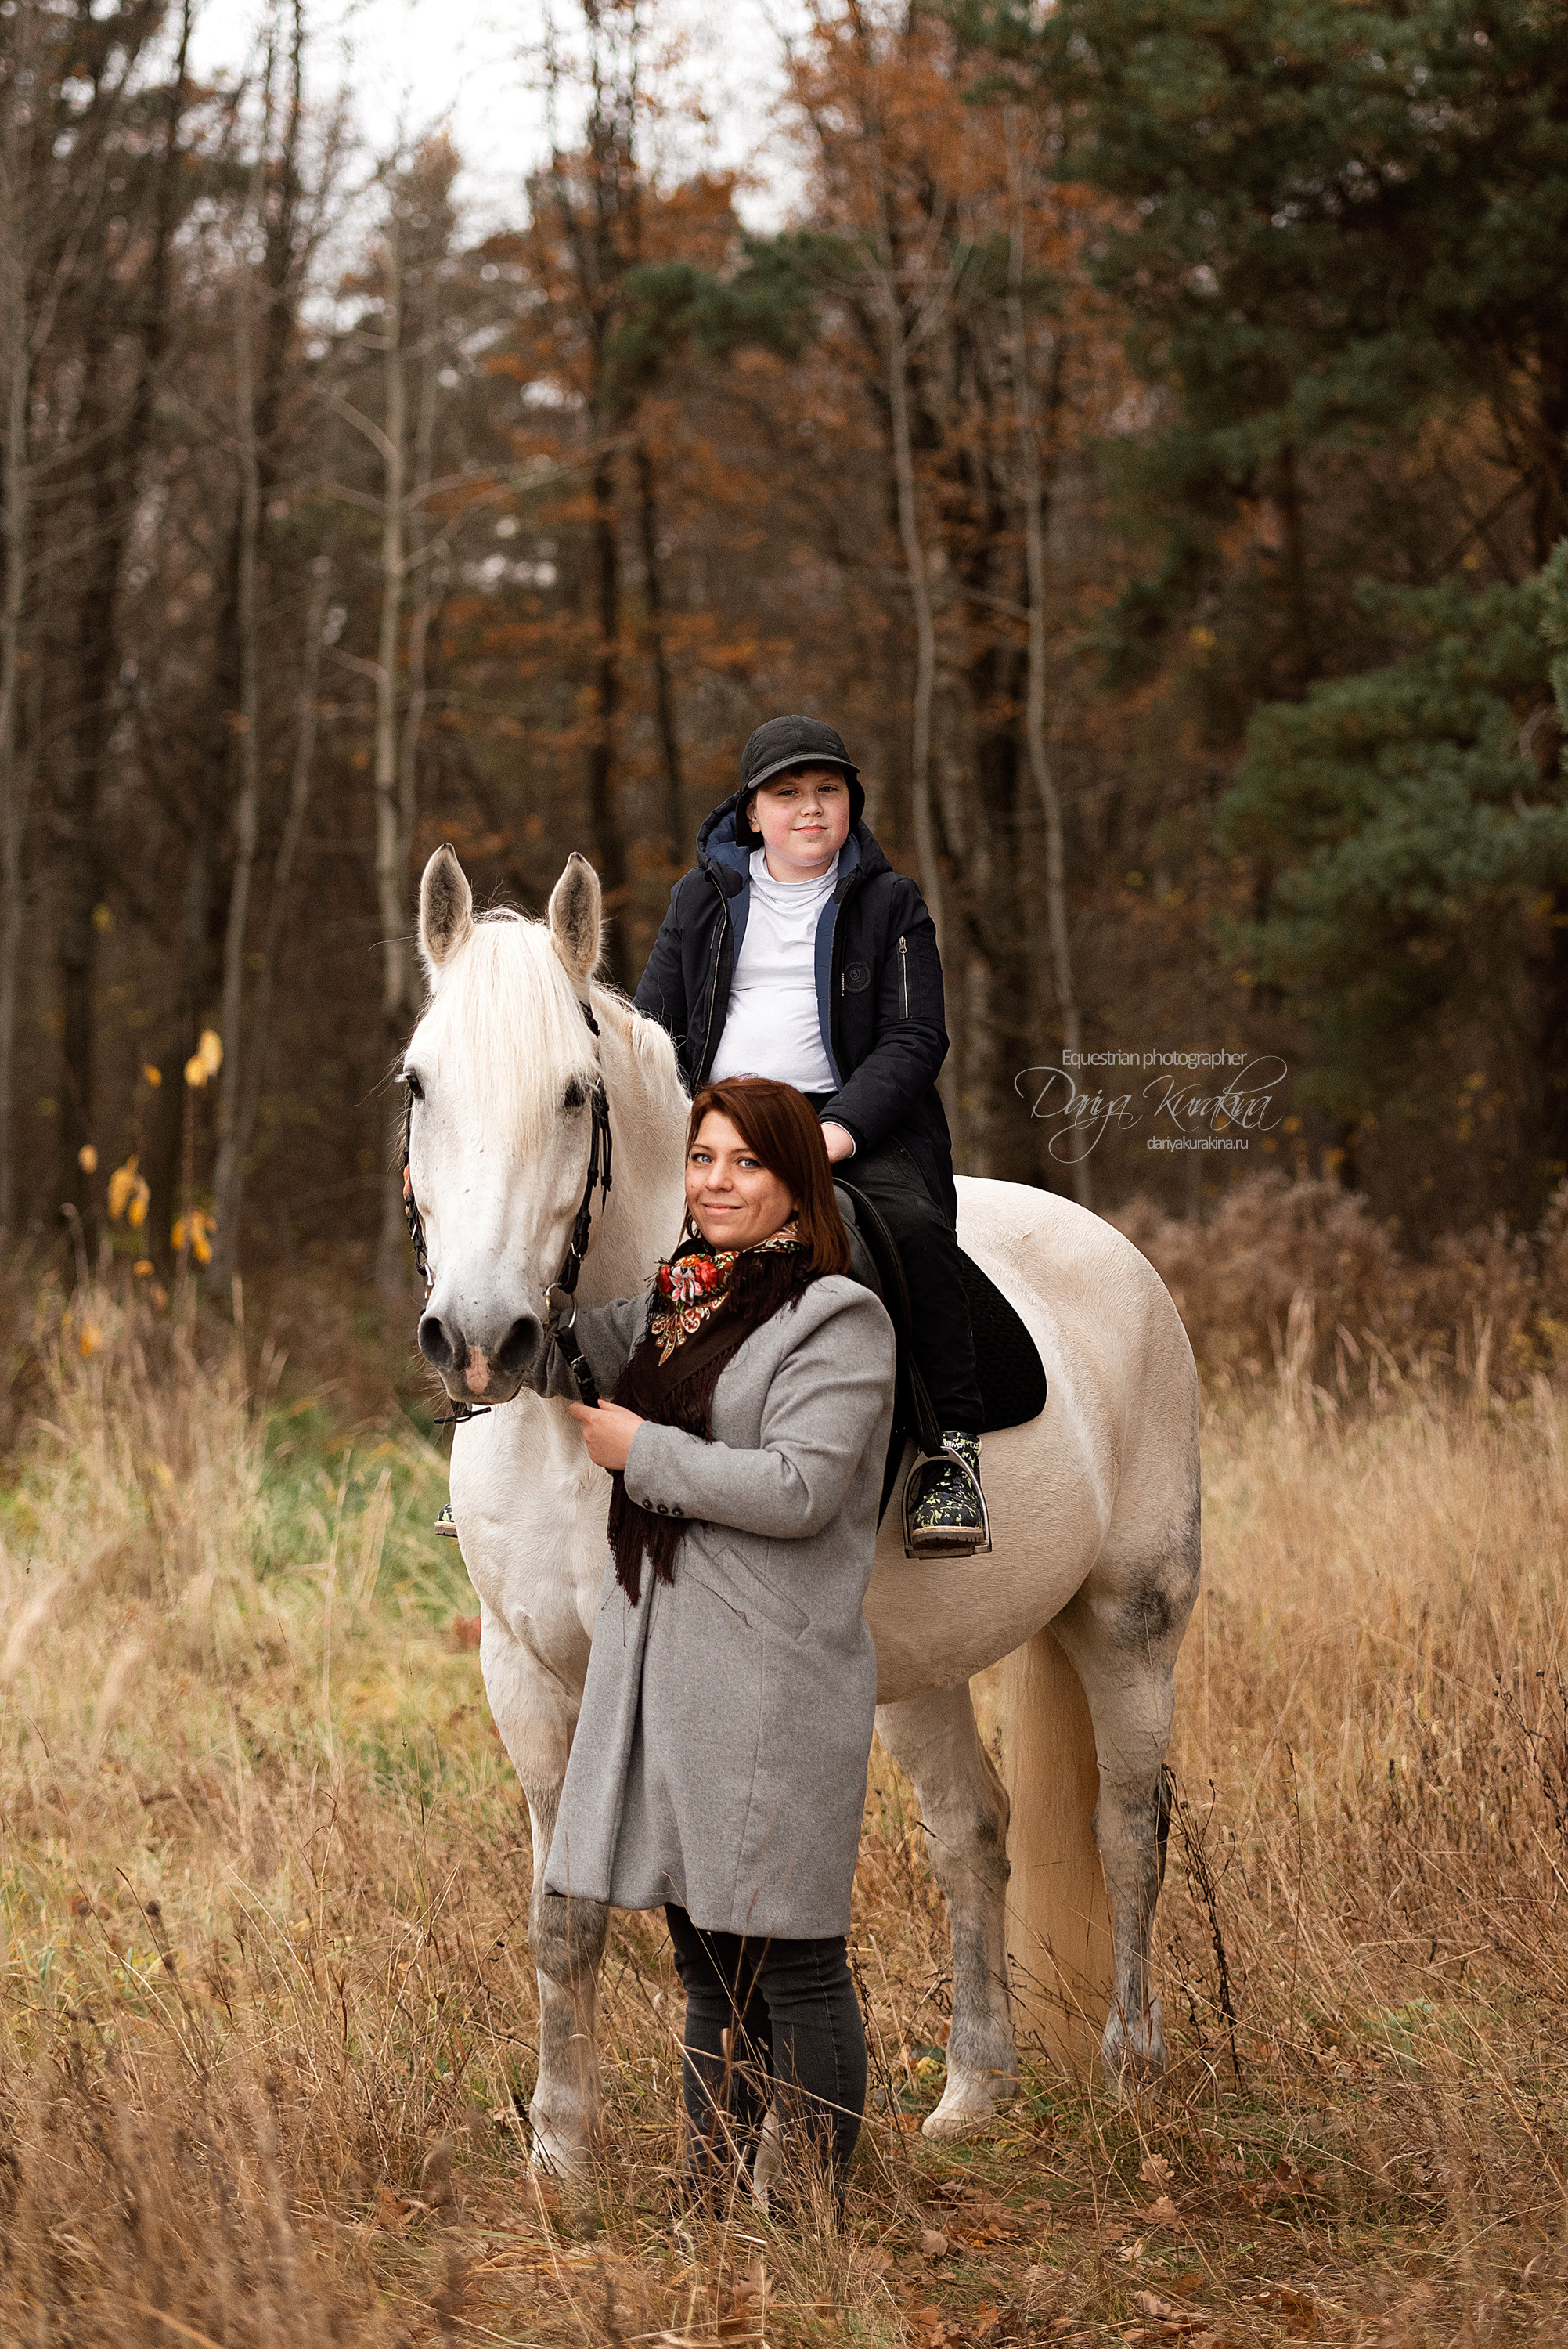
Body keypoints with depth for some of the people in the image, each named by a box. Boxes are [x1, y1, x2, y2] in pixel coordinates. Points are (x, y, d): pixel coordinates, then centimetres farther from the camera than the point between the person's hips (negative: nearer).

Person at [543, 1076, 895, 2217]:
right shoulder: (676, 1306, 15)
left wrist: (640, 1450, -12)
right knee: (709, 1962, 15)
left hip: (772, 1673, -8)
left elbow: (797, 1488, -19)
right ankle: (712, 2202, 22)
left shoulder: (837, 1320, -9)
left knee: (791, 1961, -4)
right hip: (661, 1656, 8)